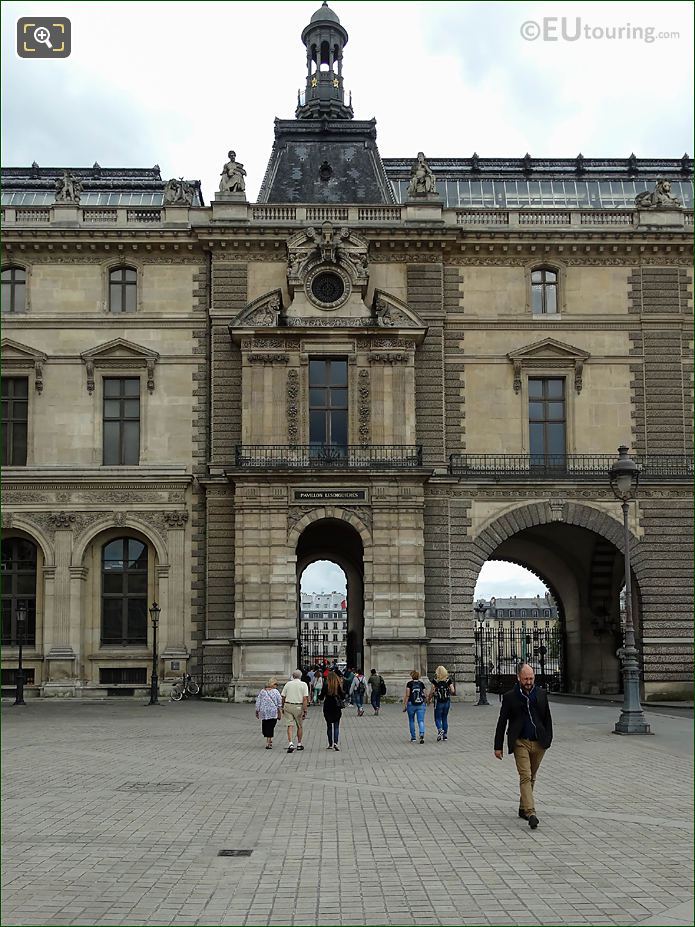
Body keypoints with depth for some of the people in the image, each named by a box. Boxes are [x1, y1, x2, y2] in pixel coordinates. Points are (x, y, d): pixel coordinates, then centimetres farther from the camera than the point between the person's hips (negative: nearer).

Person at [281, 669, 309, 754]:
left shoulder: (288, 684, 4)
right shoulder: (304, 684, -3)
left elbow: (283, 697, 6)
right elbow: (305, 699, -11)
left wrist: (283, 708, 18)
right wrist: (305, 710, -10)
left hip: (288, 706, 1)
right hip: (298, 707, -1)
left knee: (290, 725, 0)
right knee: (299, 726, 15)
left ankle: (290, 743, -17)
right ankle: (299, 744, 26)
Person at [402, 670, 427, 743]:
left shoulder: (409, 684, -4)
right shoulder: (421, 683, 4)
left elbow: (407, 695, -6)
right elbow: (424, 694, 7)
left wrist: (405, 705, -2)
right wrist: (425, 704, 20)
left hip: (411, 704, -2)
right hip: (421, 704, 2)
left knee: (411, 721, 14)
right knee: (421, 721, -2)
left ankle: (413, 737, 18)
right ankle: (422, 735, -24)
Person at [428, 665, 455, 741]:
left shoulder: (435, 680, -7)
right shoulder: (448, 680, 0)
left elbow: (432, 691, -8)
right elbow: (452, 691, -5)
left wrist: (429, 699, 7)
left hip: (438, 702, -3)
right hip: (447, 701, 3)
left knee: (438, 718, 4)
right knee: (445, 718, 14)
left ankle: (440, 730, -22)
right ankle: (445, 735, 14)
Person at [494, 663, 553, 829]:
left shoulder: (541, 694, 6)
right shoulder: (510, 697, -2)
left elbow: (547, 718, 13)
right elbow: (502, 722, 1)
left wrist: (548, 739, 6)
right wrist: (498, 746, 0)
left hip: (538, 743, 4)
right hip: (520, 742, -3)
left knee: (531, 777, 13)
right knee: (525, 777, -14)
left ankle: (523, 808, 28)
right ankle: (531, 813, -22)